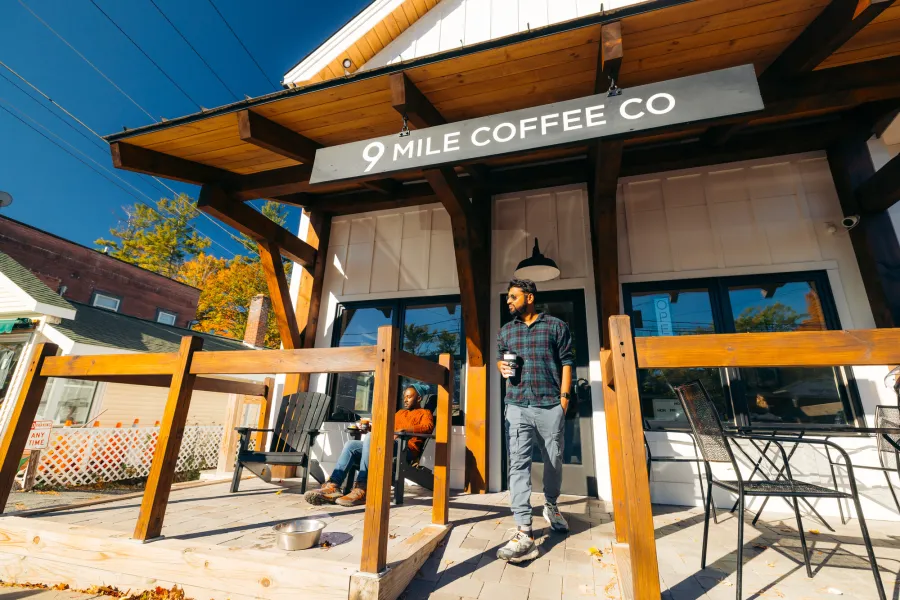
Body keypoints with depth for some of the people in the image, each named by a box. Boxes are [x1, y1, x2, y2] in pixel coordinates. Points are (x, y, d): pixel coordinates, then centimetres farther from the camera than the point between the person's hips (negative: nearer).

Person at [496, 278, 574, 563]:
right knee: (518, 463, -7)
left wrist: (564, 395, -4)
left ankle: (550, 505, 41)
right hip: (517, 406, 2)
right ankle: (524, 534, -4)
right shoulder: (506, 331, 14)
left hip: (550, 405, -1)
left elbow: (566, 361, 4)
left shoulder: (556, 326, 5)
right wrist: (502, 367, 0)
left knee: (554, 460, 13)